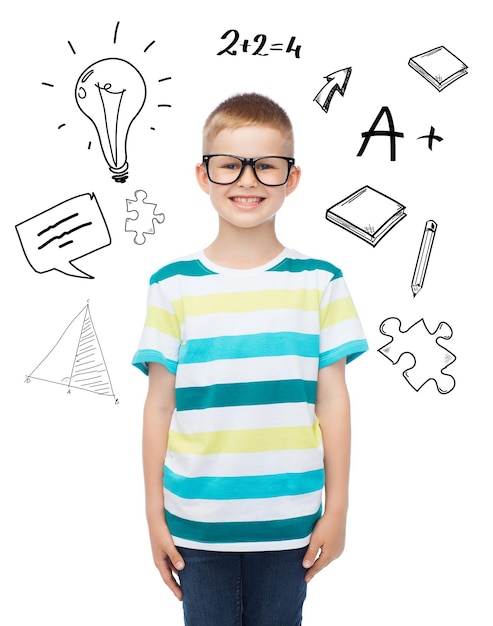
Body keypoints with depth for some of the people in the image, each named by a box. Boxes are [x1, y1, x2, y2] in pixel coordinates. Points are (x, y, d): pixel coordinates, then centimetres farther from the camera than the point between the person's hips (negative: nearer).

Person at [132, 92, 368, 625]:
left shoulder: (319, 281, -1)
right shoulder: (174, 285, -2)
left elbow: (332, 401, 1)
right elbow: (159, 405, 0)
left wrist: (337, 509, 2)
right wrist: (154, 512, 3)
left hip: (289, 521, 0)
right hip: (197, 521, 0)